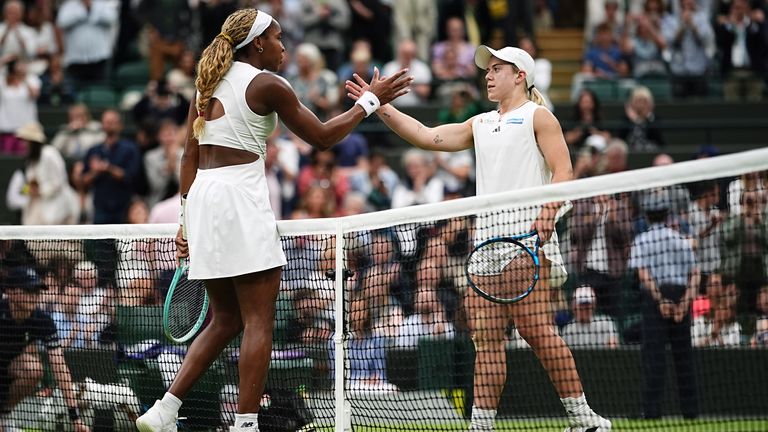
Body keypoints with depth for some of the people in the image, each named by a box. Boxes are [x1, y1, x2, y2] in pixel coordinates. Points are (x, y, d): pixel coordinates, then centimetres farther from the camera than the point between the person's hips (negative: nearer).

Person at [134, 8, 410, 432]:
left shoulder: (209, 82, 16)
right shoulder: (266, 85, -5)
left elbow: (189, 155, 15)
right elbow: (322, 136, 1)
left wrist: (187, 218, 18)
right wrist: (371, 100, 10)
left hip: (203, 194, 8)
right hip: (241, 196, -8)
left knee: (225, 321, 15)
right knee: (258, 322, -3)